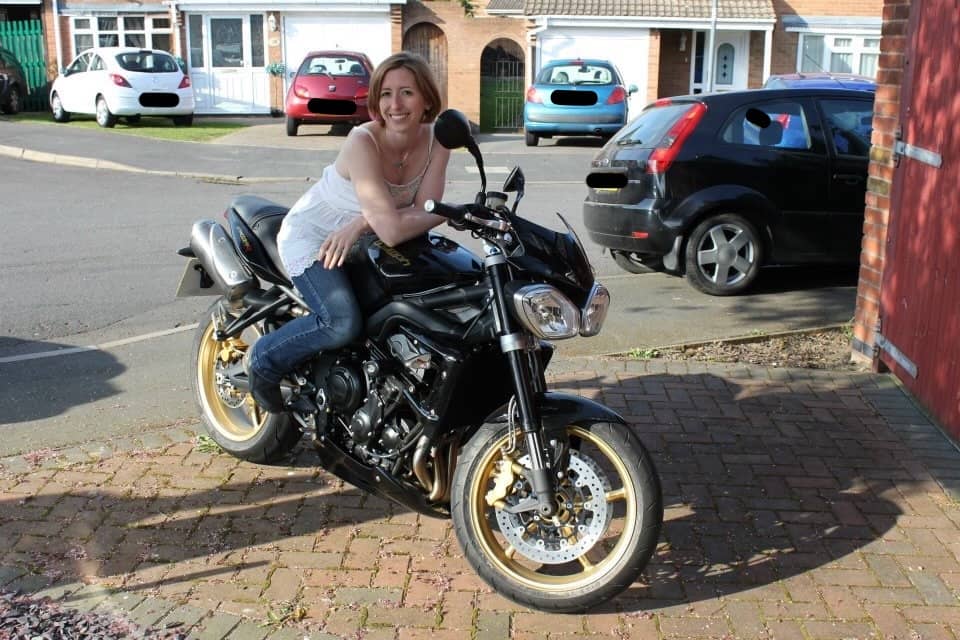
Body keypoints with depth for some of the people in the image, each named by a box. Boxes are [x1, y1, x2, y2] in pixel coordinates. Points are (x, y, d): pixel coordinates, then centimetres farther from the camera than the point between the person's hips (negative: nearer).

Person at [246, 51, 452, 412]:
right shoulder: (363, 142, -29)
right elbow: (391, 231, -37)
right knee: (344, 324, -27)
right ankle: (263, 361, -1)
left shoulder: (435, 141, -11)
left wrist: (361, 223, -30)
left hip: (359, 240, 7)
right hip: (312, 236, -7)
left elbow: (424, 212, -20)